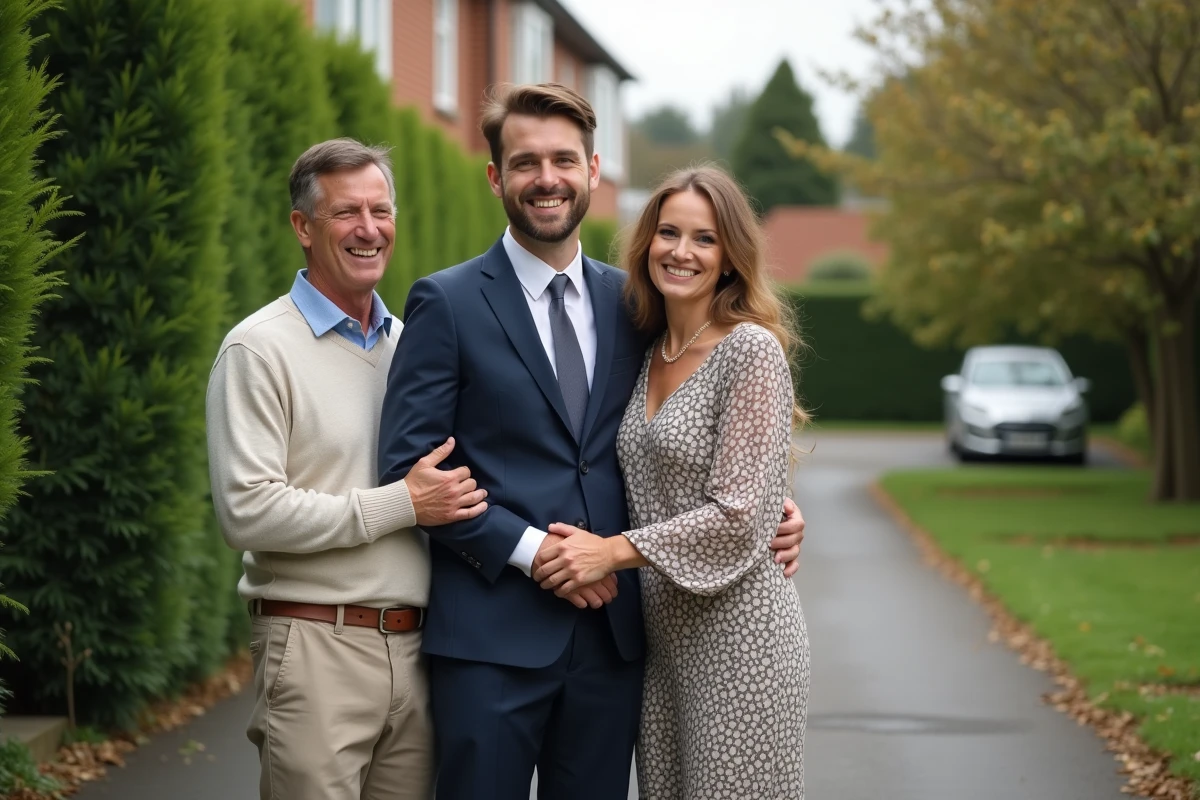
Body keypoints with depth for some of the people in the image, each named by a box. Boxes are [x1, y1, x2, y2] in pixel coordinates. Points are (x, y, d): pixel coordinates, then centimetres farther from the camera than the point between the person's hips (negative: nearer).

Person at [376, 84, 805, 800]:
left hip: (611, 630, 4)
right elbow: (408, 466, -7)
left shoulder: (629, 302, 12)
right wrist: (531, 549, -15)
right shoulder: (446, 304, -1)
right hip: (492, 636, -4)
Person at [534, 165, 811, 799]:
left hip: (735, 631, -7)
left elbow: (739, 516, -17)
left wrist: (613, 552, -14)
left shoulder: (751, 349, -11)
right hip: (660, 632, 7)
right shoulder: (649, 353, 11)